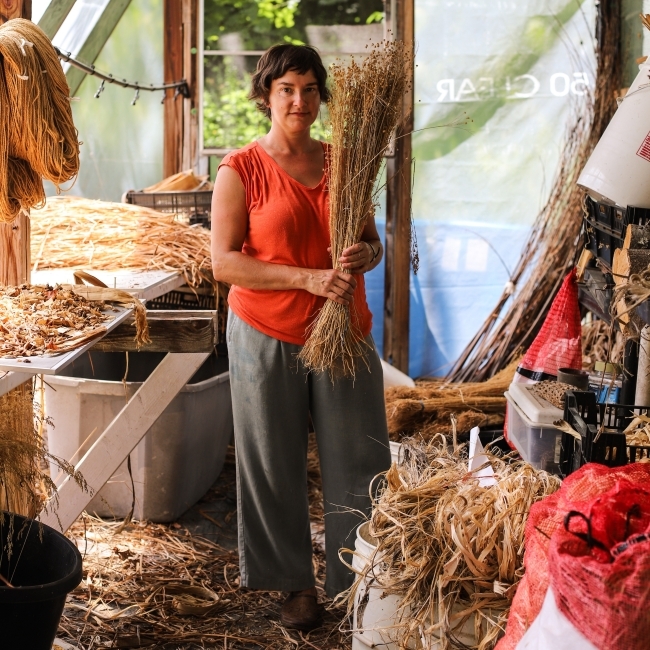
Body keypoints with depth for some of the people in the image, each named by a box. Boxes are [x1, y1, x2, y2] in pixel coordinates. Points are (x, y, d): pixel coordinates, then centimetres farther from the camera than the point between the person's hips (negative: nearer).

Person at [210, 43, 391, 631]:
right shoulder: (240, 171, -3)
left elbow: (375, 243, 15)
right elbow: (224, 262, -10)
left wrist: (366, 256, -11)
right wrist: (308, 279, -20)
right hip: (268, 337, -3)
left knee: (361, 461, 4)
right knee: (275, 466, 6)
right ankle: (296, 583, 23)